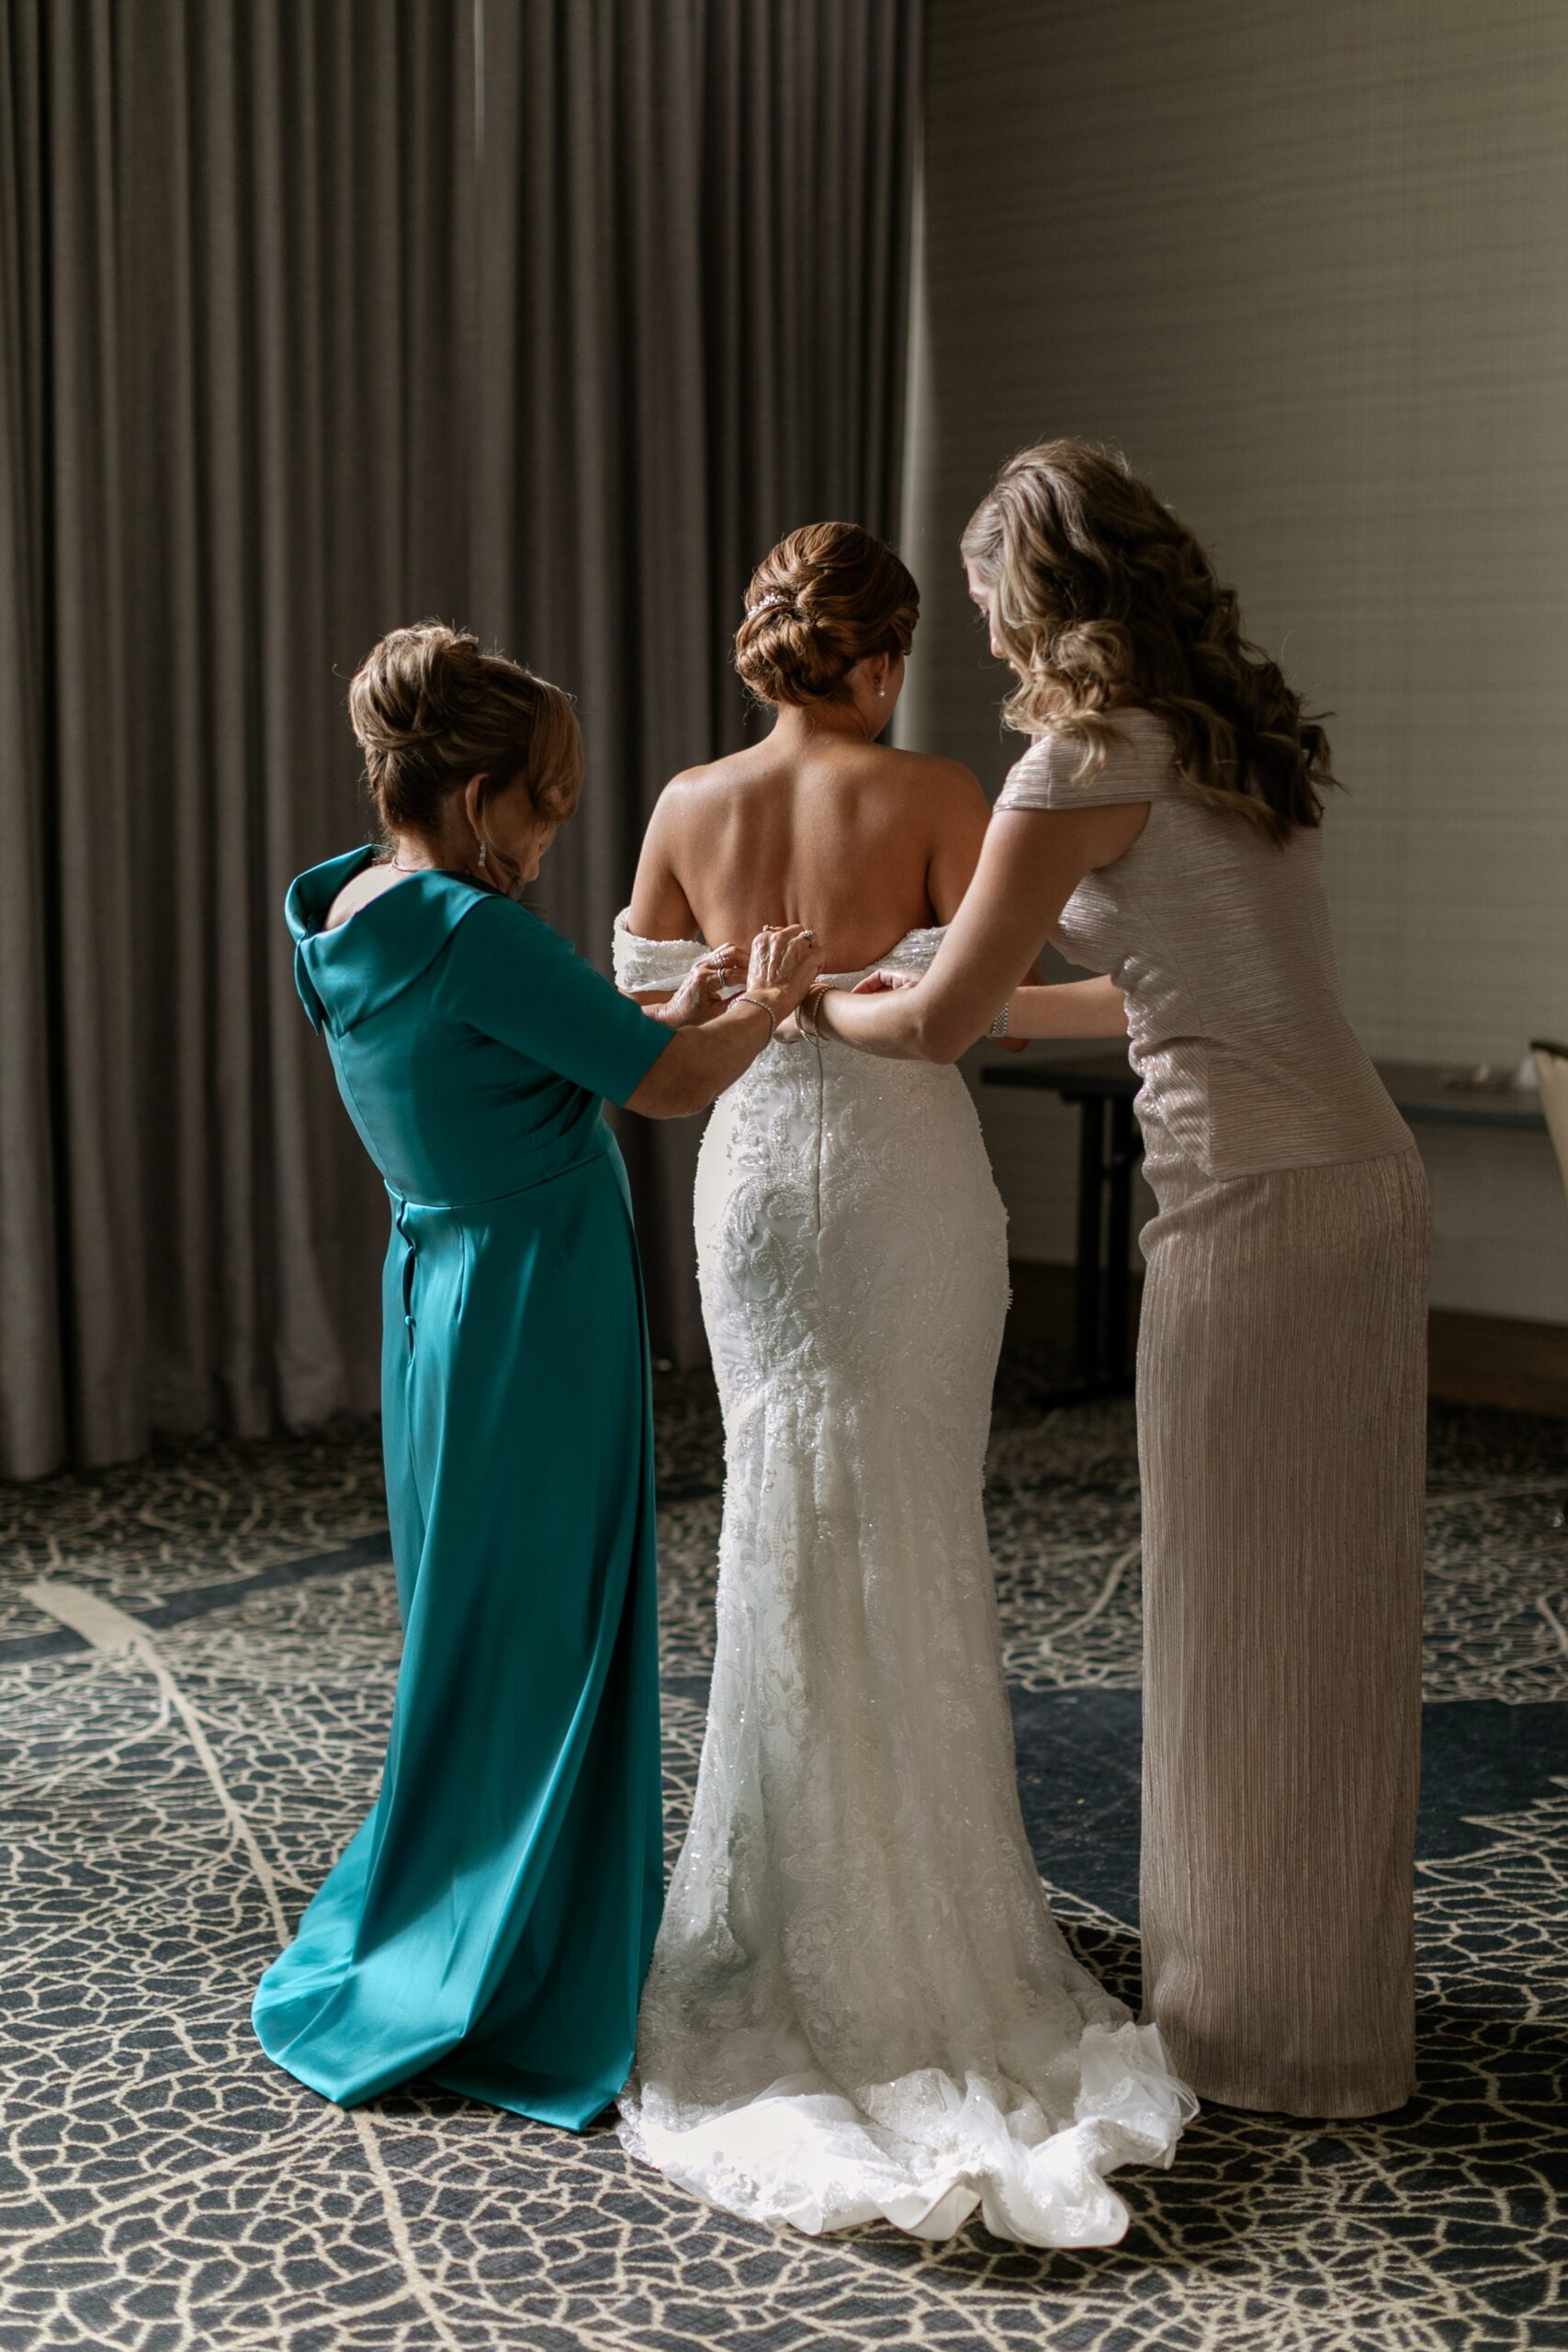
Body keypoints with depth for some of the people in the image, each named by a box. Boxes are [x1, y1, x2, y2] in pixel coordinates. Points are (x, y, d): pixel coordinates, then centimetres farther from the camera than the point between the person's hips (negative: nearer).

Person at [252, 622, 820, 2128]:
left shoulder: (348, 922, 7)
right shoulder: (471, 931, -21)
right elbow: (665, 1088, -15)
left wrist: (679, 1010, 13)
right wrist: (768, 1005, 3)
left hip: (439, 1295, 9)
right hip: (537, 1313, -9)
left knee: (468, 1635, 20)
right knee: (540, 1639, 3)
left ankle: (401, 1950, 33)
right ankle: (500, 1994, 15)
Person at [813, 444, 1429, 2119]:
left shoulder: (1087, 758, -11)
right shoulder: (1224, 734, 14)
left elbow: (934, 1022, -7)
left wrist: (812, 1004, 13)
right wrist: (1009, 1007, 31)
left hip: (1256, 1202, -9)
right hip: (1359, 1178, 9)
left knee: (1254, 1620, 3)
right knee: (1322, 1603, 17)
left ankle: (1272, 2030, 18)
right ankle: (1314, 1983, 32)